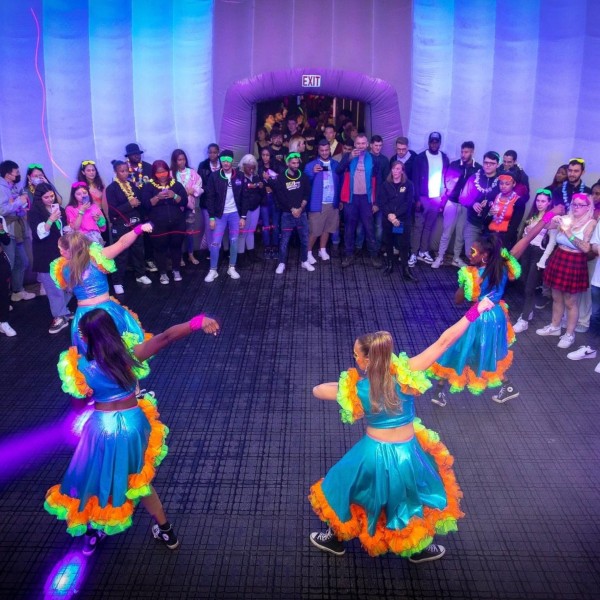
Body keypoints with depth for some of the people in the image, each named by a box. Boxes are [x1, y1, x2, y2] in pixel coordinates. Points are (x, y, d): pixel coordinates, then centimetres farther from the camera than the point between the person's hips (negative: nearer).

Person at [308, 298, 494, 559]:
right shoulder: (405, 376, -20)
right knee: (421, 495, 29)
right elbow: (444, 342, -20)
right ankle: (419, 549, 45)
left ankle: (336, 539, 46)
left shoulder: (355, 389, -18)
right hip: (406, 455, 0)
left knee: (344, 488, 28)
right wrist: (474, 311, -15)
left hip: (373, 454, 0)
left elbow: (317, 390, -2)